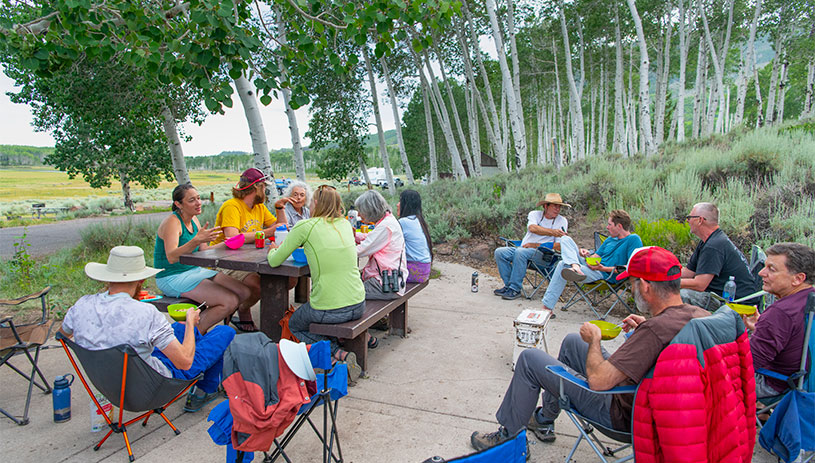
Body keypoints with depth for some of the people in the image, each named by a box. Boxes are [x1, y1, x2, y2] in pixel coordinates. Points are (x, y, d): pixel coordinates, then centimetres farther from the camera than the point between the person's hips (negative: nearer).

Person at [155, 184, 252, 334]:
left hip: (195, 270, 9)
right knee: (231, 301, -24)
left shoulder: (194, 219, 10)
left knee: (245, 292, -5)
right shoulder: (172, 222, -16)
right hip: (173, 277, -9)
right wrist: (196, 240, -43)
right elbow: (171, 257, -30)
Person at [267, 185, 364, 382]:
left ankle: (338, 353, 2)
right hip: (358, 306, 6)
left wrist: (272, 252, 21)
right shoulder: (345, 224, 6)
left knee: (295, 325, 26)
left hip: (328, 311, -6)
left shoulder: (306, 226, -9)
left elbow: (274, 262, 0)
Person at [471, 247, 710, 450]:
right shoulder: (701, 315, -9)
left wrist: (594, 338, -17)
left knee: (529, 358, -4)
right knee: (572, 342, 23)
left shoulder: (655, 329, -35)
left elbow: (598, 380, -34)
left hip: (622, 414, -9)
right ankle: (544, 421, 36)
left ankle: (507, 436, 17)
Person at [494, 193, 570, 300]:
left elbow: (559, 247, -6)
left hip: (544, 255, -4)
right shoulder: (534, 214, 10)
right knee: (499, 252, -17)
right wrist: (552, 232, -25)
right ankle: (508, 284, -7)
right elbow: (532, 228, -14)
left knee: (521, 252, -34)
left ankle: (515, 289, -26)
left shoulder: (562, 221, 4)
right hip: (524, 248, 4)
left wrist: (534, 245, -10)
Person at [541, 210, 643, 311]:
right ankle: (576, 267, -25)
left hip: (604, 275, -10)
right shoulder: (610, 239, 20)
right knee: (565, 239, 1)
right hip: (593, 266, 10)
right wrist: (588, 254, -6)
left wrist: (603, 268, -23)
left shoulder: (633, 239, -6)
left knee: (562, 265, -26)